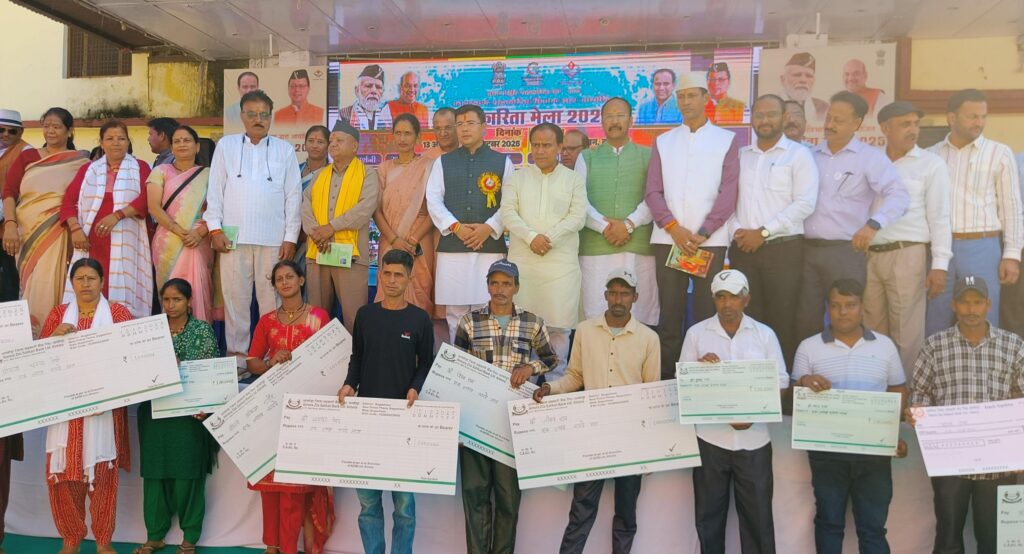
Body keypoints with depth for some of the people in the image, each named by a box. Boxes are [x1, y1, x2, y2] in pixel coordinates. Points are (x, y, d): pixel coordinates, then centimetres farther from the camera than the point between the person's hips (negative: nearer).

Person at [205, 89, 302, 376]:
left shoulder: (285, 150, 9)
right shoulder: (226, 146, 10)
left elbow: (293, 196, 6)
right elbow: (215, 190, 9)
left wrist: (290, 237, 0)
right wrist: (215, 229, -1)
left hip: (274, 239, 0)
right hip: (233, 237, 1)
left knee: (271, 301, 0)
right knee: (235, 299, 2)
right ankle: (237, 357, 10)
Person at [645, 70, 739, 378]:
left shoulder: (727, 140, 8)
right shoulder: (663, 142, 13)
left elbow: (729, 192, -1)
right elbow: (652, 192, 6)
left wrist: (702, 234, -11)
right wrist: (674, 228, -9)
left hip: (710, 240, -2)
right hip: (668, 239, 2)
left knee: (707, 313, 0)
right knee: (669, 313, 3)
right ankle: (667, 377, 10)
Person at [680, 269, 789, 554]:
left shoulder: (765, 334, 4)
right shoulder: (696, 333, 3)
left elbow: (781, 381, 2)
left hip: (754, 439, 0)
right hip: (710, 437, 0)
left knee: (757, 512, 7)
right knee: (709, 513, 9)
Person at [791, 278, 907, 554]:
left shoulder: (885, 345, 5)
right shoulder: (809, 347, 0)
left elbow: (899, 392, 11)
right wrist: (804, 383, -23)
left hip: (874, 450, 1)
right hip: (827, 450, -1)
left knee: (873, 525, 7)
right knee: (829, 522, 11)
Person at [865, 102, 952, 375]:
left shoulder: (930, 164, 1)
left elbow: (939, 217, -2)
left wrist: (940, 264, -10)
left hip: (908, 256, -3)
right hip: (868, 256, 4)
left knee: (907, 335, -1)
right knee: (873, 332, 9)